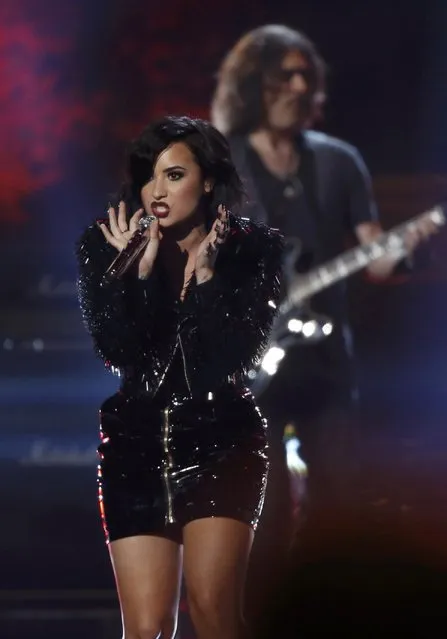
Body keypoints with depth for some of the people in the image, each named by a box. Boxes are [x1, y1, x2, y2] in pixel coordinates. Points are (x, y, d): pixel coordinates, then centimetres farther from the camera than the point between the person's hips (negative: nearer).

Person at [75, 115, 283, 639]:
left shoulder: (252, 251, -1)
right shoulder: (106, 248, 2)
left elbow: (236, 355, -11)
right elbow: (115, 350, -9)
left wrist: (204, 275, -17)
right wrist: (141, 270, -17)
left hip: (221, 442, -2)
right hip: (136, 444, 2)